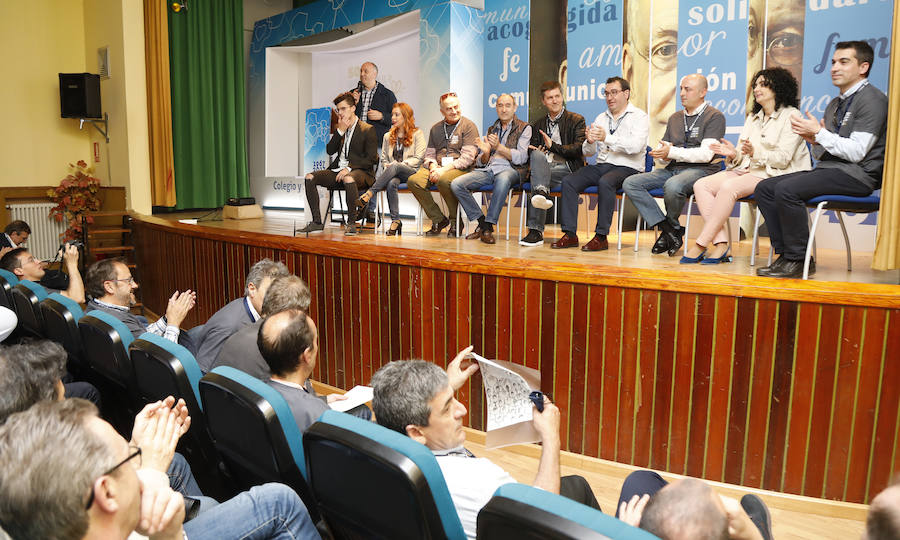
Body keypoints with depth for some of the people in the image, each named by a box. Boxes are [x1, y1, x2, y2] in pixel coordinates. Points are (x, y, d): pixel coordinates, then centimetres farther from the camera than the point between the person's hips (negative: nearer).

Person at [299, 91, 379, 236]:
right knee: (309, 177, -14)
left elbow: (371, 159, -8)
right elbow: (330, 151, 10)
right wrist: (340, 131, -1)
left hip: (359, 171, -6)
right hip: (337, 170, 7)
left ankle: (351, 223, -31)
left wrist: (349, 168, -18)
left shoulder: (367, 129, 0)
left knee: (348, 179, -41)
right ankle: (317, 222, -14)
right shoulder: (340, 130, 20)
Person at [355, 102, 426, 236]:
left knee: (395, 167, -38)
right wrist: (387, 166, -1)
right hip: (393, 174, 3)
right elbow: (383, 159, 22)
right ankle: (395, 221, -33)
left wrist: (399, 164, -11)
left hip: (411, 172, -3)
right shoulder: (388, 136, 25)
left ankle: (368, 195, -43)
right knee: (392, 183, -35)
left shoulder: (417, 134, 9)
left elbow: (418, 158, -1)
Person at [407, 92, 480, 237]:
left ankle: (456, 221, -16)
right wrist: (433, 167, -3)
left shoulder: (468, 126, 2)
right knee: (413, 181, -22)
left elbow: (467, 157, -9)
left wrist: (445, 169, -19)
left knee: (443, 180, -39)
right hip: (437, 167, 5)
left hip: (460, 169, -5)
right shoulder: (436, 128, 20)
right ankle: (438, 219, -9)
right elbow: (429, 153, 21)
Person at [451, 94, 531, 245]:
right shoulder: (491, 130, 24)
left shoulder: (524, 128, 10)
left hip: (510, 169, -4)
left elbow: (521, 158, -4)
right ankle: (482, 223, -12)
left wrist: (499, 147, -13)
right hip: (487, 170, 5)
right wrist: (485, 153, -5)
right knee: (456, 184, -20)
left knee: (502, 179, -42)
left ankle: (488, 227, -31)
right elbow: (480, 162, 18)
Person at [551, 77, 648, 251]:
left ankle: (601, 237, -28)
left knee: (605, 182, -36)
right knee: (568, 181, -16)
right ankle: (570, 235, -15)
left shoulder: (638, 116, 2)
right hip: (601, 166, 6)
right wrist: (589, 142, -9)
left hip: (626, 168, -6)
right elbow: (588, 152, 15)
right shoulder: (601, 118, 20)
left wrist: (607, 138, -25)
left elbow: (636, 146, -17)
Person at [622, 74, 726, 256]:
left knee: (673, 185, -40)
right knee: (630, 183, -15)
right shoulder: (675, 118, 22)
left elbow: (706, 154, -12)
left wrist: (672, 152, -15)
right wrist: (663, 155, -5)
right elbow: (662, 153, 20)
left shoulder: (714, 117, 1)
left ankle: (671, 226, -10)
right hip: (672, 169, 7)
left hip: (701, 170, -7)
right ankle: (669, 230, -20)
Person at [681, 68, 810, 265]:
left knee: (728, 187, -34)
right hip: (747, 170, 8)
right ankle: (721, 244, -27)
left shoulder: (791, 116, -1)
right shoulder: (752, 117, 23)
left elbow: (783, 158, -11)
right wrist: (734, 154, -8)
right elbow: (743, 156, 16)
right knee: (701, 185, -18)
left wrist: (755, 152, -28)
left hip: (773, 174, -7)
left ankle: (700, 245, -30)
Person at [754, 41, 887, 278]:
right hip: (828, 170, 9)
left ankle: (799, 260, -19)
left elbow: (856, 152, -17)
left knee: (787, 189, -29)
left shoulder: (872, 99, -6)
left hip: (856, 174, -9)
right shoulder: (835, 104, 22)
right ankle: (785, 253, -8)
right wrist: (814, 141, -1)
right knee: (764, 188, -4)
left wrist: (819, 132, -14)